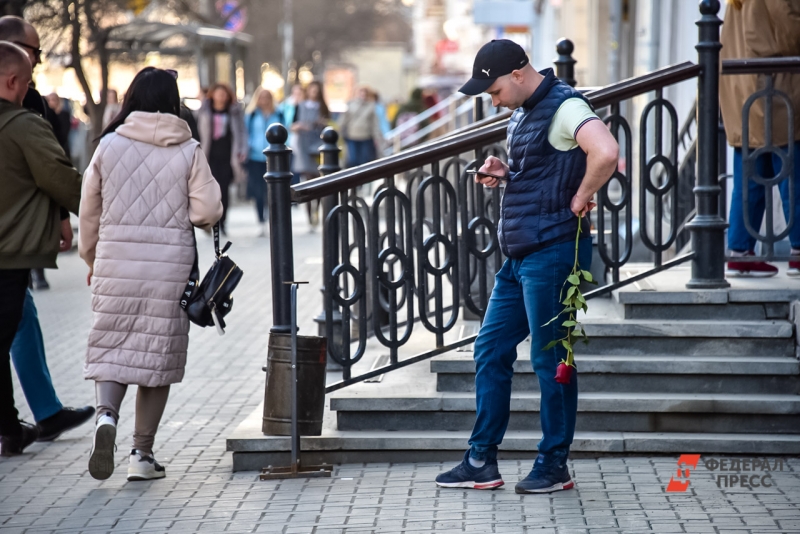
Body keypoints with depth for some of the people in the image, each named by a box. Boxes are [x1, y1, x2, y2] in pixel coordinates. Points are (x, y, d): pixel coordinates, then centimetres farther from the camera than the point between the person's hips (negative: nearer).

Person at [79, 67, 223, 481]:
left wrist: (91, 260, 20)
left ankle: (106, 415, -19)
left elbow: (90, 211, 6)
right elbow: (207, 212, -8)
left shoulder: (109, 145, 1)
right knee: (159, 352, 8)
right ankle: (142, 453, 9)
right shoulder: (188, 151, -3)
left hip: (116, 262, 1)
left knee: (112, 346, 10)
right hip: (170, 263, -1)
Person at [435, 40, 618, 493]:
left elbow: (606, 153, -33)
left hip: (553, 252, -10)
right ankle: (482, 462, 17)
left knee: (550, 359, -2)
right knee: (491, 349, 11)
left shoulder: (564, 107, -15)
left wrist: (580, 200, -21)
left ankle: (554, 465, 9)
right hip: (520, 254, 10)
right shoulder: (524, 112, 15)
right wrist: (505, 174, 10)